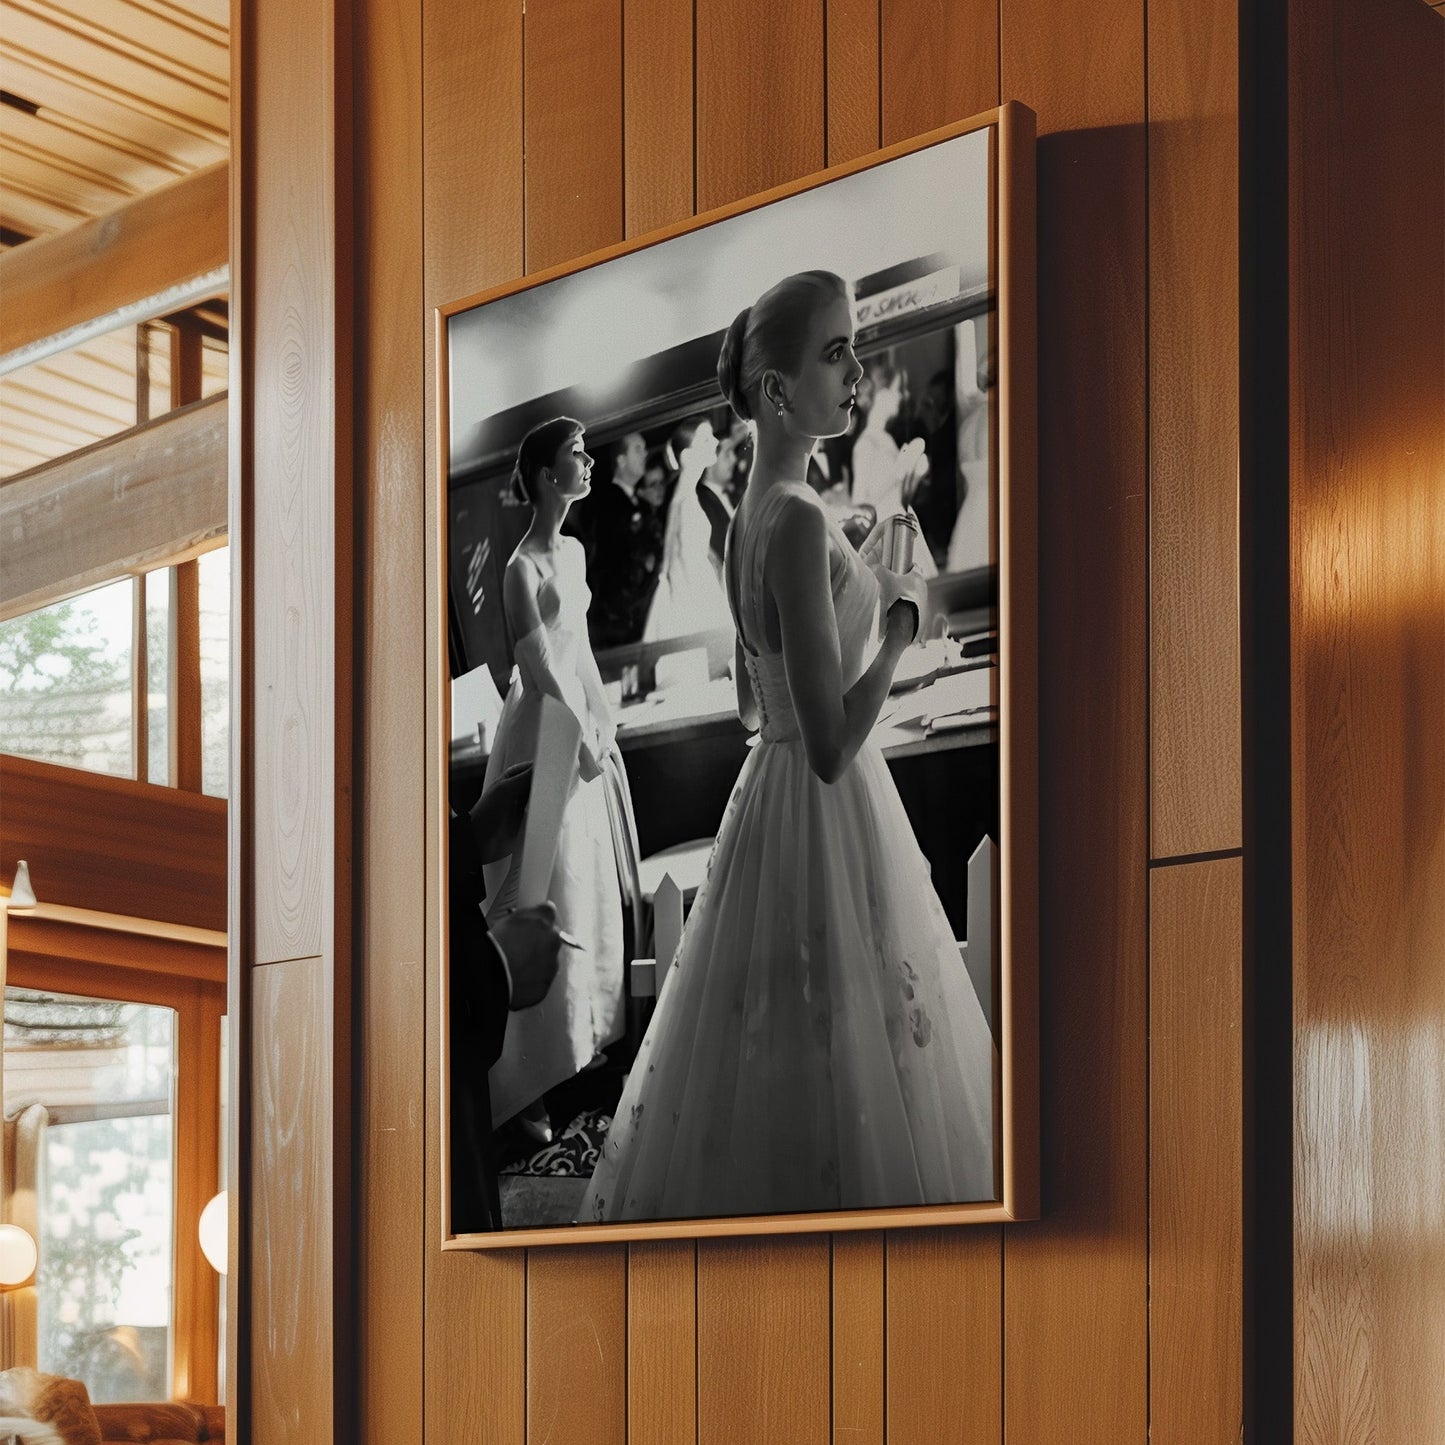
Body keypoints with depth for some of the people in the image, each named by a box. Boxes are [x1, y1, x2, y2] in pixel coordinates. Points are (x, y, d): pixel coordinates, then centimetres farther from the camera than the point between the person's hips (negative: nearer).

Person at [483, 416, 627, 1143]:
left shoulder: (573, 552, 10)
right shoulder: (522, 566, -17)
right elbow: (541, 668, -18)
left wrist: (607, 734, 13)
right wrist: (584, 745, -13)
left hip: (579, 734, 9)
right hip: (541, 736, -9)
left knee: (587, 894, 16)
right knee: (542, 901, -5)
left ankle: (575, 1047, 29)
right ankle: (524, 1085, 1)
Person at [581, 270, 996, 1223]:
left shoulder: (756, 515, 8)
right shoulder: (801, 521, -21)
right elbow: (832, 745, -24)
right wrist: (903, 618, -14)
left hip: (777, 792, 10)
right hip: (828, 813, -10)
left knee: (769, 1064, 17)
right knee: (828, 1067, -2)